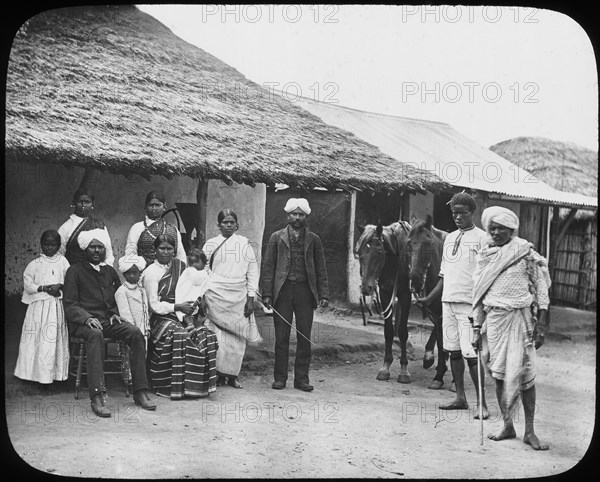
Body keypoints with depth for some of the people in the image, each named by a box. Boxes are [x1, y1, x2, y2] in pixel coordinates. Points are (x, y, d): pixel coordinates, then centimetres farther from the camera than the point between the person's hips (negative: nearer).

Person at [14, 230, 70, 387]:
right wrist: (43, 288, -12)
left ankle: (56, 373, 8)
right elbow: (27, 284, 0)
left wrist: (59, 286, -14)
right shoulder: (35, 264, 4)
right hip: (39, 305, -1)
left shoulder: (62, 261, 7)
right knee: (39, 338, -4)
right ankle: (39, 373, 1)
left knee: (56, 337, 1)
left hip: (57, 305, 1)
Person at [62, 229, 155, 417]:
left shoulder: (110, 271, 23)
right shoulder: (75, 271, 8)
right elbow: (69, 304, -1)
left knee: (135, 333, -24)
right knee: (95, 334, -39)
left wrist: (116, 313, 6)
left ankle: (140, 392, -22)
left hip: (108, 320, 5)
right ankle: (98, 396, -47)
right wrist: (87, 318, -18)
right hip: (83, 322, -4)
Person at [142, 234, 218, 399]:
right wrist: (177, 307, -16)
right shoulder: (150, 273, -1)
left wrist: (191, 305, 4)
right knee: (178, 335, -35)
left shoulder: (180, 266, 14)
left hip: (181, 316, 5)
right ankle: (175, 386, -22)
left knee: (205, 335, -21)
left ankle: (200, 384, -12)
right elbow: (154, 305, -6)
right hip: (161, 318, -5)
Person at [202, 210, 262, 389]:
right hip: (216, 295, -1)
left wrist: (251, 297, 2)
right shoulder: (211, 244, 6)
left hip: (239, 297, 1)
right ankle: (218, 374, 4)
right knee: (218, 335, -6)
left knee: (237, 337, 1)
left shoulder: (244, 243, 8)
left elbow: (253, 271, 8)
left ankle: (232, 375, 10)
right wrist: (202, 297, -2)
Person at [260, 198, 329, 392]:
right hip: (282, 290, -1)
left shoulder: (313, 239, 10)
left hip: (305, 291, 1)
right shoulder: (277, 237, 8)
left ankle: (302, 378, 9)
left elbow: (320, 269, 9)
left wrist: (323, 294, 0)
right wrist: (267, 294, -4)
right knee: (281, 337, 1)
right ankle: (280, 377, 9)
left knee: (304, 337, 2)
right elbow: (268, 266, 4)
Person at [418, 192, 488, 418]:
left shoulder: (481, 238, -4)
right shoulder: (450, 238, 16)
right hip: (448, 301, 7)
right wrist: (429, 298, 18)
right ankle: (460, 397, 20)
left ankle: (481, 403, 0)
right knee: (453, 350, 10)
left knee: (471, 353, -8)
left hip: (470, 304, -7)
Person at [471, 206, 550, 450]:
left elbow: (541, 289, -1)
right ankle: (507, 426, 17)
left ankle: (529, 431, 4)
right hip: (494, 318, 4)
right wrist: (477, 329, 11)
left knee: (524, 374, -4)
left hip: (521, 316, -3)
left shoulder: (525, 252, -3)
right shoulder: (484, 256, 8)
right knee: (499, 374, 5)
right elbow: (478, 294, 13)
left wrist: (541, 325, -5)